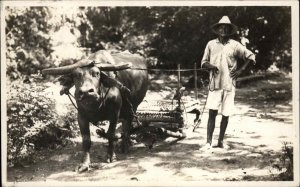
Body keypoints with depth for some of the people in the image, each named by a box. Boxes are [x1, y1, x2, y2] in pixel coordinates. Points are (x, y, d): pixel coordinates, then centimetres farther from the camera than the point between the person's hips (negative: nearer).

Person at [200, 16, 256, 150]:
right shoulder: (211, 44, 6)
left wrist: (241, 70, 1)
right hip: (215, 84, 0)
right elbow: (203, 62, 13)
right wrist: (211, 66, -9)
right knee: (212, 112, -8)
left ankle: (220, 141, 16)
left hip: (229, 84, 0)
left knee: (225, 114, 4)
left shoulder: (234, 45, 3)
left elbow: (250, 56, 9)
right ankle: (208, 142, -7)